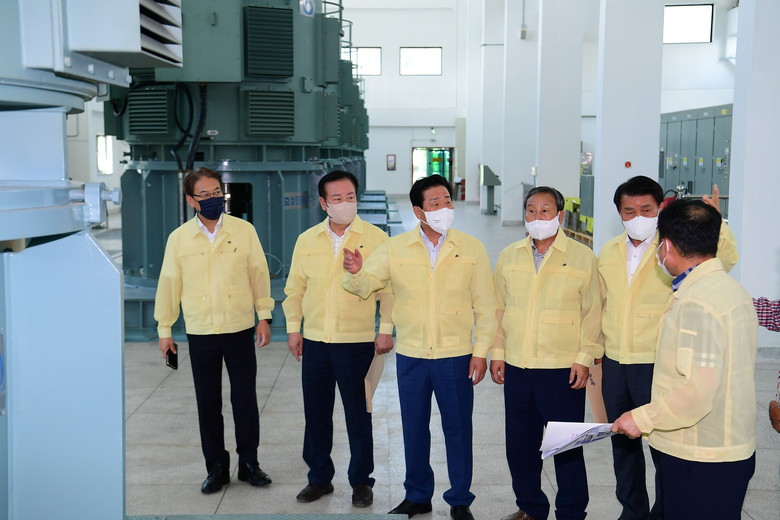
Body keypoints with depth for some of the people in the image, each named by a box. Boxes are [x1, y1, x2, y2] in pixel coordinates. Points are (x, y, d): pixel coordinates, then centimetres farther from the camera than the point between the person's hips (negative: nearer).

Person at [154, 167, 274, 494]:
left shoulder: (244, 230, -2)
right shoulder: (178, 238, 1)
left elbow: (259, 274, 3)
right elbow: (169, 284, 5)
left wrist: (264, 316, 2)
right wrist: (164, 329, 7)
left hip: (240, 330, -1)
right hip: (200, 333, 1)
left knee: (245, 400, 6)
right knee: (208, 403, 9)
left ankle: (249, 463, 22)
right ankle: (216, 467, 22)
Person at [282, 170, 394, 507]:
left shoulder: (375, 238, -3)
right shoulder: (307, 240, 7)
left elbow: (388, 288, -3)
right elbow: (295, 288, 12)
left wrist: (386, 329, -8)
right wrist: (293, 328, 7)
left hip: (357, 342, -3)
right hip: (314, 342, 3)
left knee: (358, 415, 5)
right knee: (315, 413, 12)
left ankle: (361, 481, 21)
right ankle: (320, 477, 27)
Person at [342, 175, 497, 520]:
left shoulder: (471, 248, -2)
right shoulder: (395, 248, 1)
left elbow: (485, 306, 0)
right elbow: (364, 286, 1)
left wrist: (480, 352, -4)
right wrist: (355, 272, -23)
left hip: (456, 356, -1)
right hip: (410, 356, 2)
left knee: (458, 429, 7)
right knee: (414, 429, 13)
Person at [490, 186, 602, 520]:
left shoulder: (582, 257, -1)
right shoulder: (509, 257, 9)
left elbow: (592, 313, -1)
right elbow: (499, 308, 12)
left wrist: (584, 358, -7)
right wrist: (497, 352, 8)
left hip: (563, 368, -4)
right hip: (516, 367, 4)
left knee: (567, 446, 3)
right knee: (520, 443, 12)